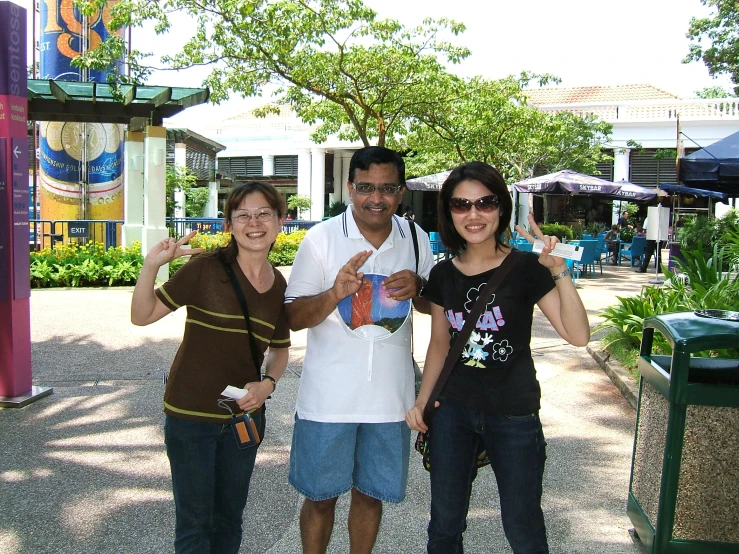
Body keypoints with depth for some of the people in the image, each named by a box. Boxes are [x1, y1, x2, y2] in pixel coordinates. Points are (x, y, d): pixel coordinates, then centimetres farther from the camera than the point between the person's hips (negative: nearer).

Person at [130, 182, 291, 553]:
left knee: (229, 519, 20)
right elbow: (142, 316, -10)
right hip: (191, 416, -4)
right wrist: (151, 266, -25)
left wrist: (268, 383, -6)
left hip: (245, 416, 4)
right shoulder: (206, 269, -14)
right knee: (194, 523, 10)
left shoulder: (279, 287, 0)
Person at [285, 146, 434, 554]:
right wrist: (335, 294, -27)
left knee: (371, 494, 17)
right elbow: (294, 318, -7)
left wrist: (417, 287, -13)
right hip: (328, 397, -2)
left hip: (389, 396, 3)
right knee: (320, 497, 11)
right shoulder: (321, 238, -8)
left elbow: (433, 305, 10)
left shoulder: (415, 238, 1)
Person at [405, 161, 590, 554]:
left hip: (514, 416, -3)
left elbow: (578, 336, -21)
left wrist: (558, 270, -31)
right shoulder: (443, 275, 1)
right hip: (452, 411, 4)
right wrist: (422, 401, 5)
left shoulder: (525, 267, -11)